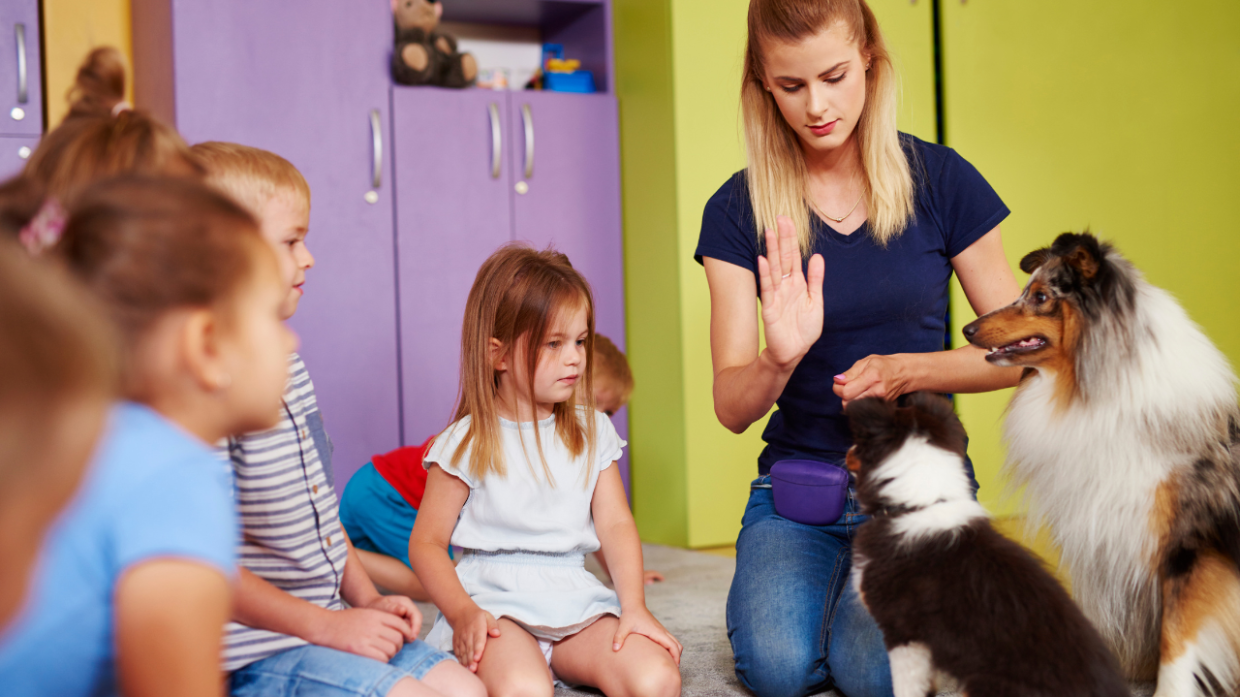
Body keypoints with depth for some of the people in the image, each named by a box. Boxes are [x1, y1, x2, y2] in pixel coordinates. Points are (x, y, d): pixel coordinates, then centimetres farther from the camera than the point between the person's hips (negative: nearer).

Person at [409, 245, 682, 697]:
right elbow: (426, 542, 1)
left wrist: (634, 606, -10)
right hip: (494, 600, -4)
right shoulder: (468, 443, -1)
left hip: (574, 601, 4)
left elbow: (616, 524, 5)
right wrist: (462, 613, -16)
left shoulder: (592, 431, 11)